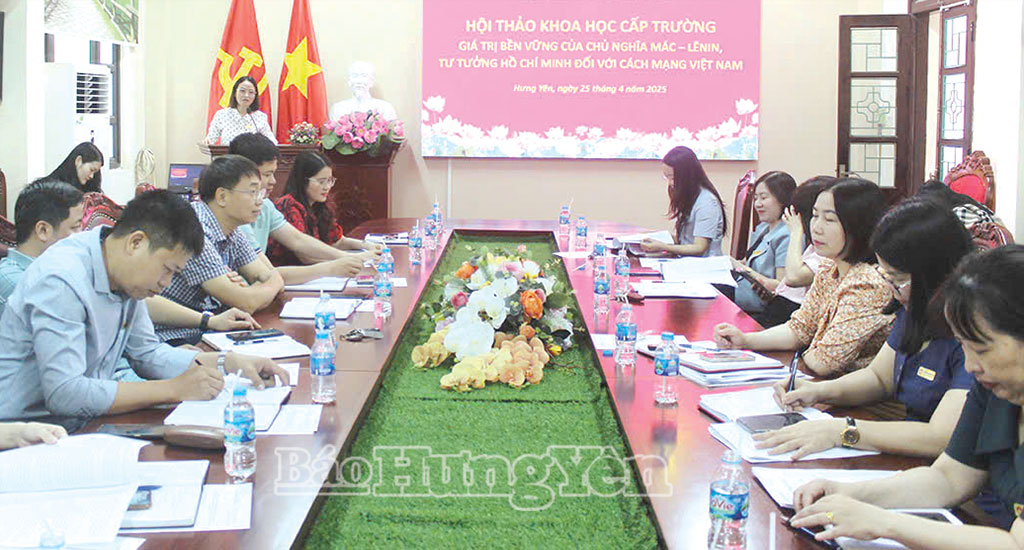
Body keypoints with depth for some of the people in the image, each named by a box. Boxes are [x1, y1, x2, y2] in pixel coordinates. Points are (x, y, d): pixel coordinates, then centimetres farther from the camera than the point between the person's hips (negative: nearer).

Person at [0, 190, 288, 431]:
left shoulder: (123, 277, 4)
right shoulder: (62, 281, -23)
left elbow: (147, 353, 15)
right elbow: (64, 394, -29)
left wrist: (229, 363, 1)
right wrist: (174, 389, -25)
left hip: (81, 428, 8)